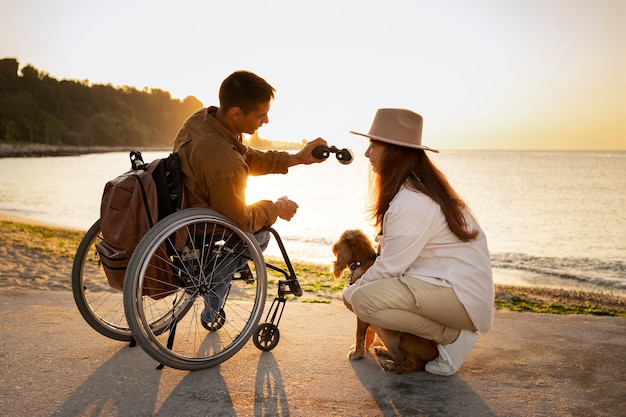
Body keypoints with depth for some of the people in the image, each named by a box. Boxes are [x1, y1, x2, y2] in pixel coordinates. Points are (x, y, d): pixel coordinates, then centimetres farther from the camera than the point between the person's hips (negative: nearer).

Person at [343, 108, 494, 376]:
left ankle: (453, 336, -7)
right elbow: (396, 256, 11)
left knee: (364, 299, -22)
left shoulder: (411, 202, -22)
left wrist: (351, 293, -2)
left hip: (461, 295, -10)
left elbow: (389, 267, -18)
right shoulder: (420, 185, 9)